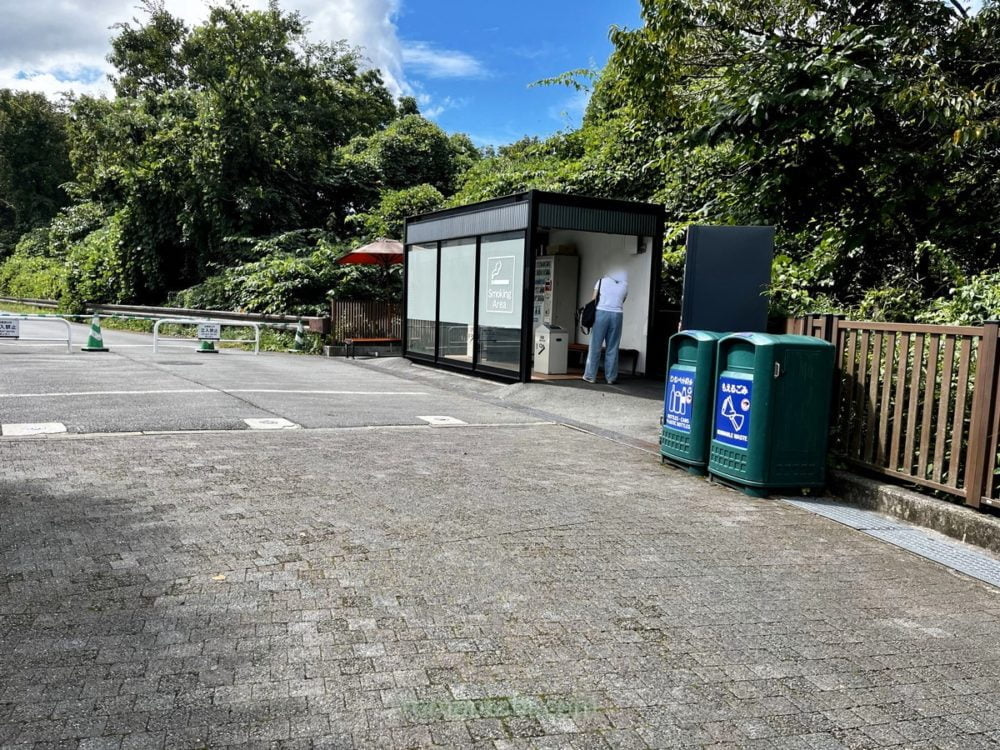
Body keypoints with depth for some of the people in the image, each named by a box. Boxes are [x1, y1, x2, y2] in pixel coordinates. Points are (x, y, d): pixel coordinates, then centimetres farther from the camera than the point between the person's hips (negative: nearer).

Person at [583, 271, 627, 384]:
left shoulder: (603, 280, 9)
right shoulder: (625, 285, 13)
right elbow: (622, 301, 8)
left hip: (601, 312, -1)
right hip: (617, 315, 1)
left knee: (595, 346, 3)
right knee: (612, 348, 6)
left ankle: (591, 376, 6)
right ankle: (610, 377, 10)